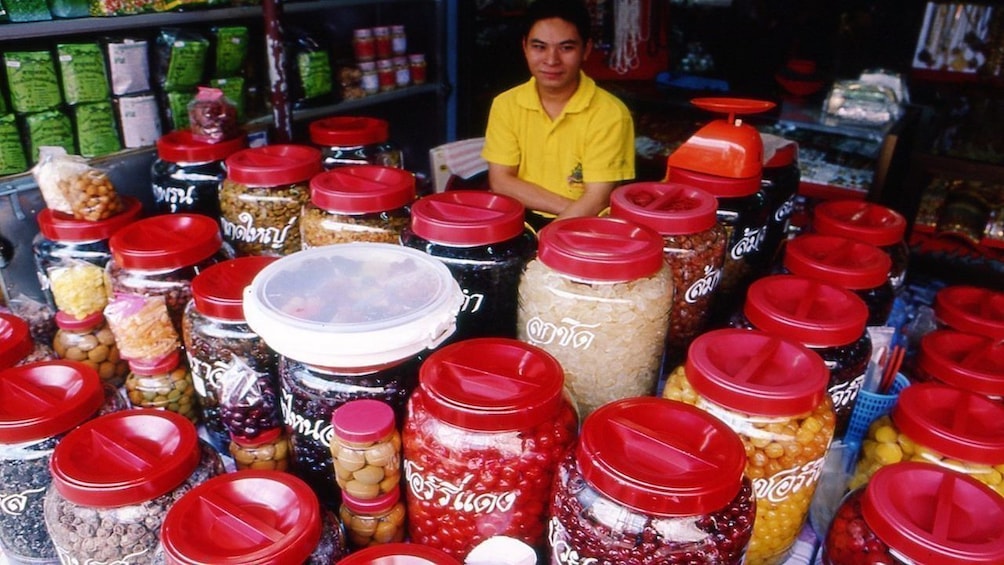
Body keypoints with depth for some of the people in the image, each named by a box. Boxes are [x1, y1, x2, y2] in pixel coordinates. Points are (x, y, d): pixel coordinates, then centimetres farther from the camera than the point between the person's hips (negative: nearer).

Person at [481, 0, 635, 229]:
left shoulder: (610, 113, -11)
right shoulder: (506, 104, 1)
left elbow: (596, 202, -15)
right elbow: (500, 182, -3)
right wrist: (569, 206, -14)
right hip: (520, 221, 3)